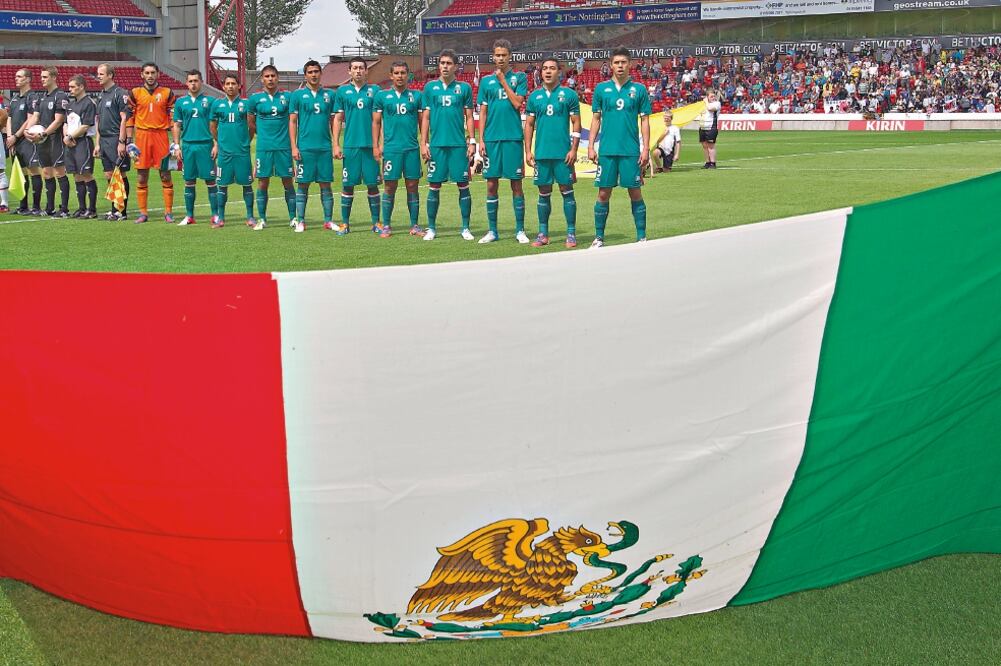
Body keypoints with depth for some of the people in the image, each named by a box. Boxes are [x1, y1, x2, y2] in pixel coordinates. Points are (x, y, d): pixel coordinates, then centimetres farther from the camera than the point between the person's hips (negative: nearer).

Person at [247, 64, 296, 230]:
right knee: (263, 183, 3)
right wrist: (265, 134, 13)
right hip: (264, 147, 0)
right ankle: (262, 219, 10)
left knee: (288, 182, 3)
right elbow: (251, 123, 14)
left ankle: (293, 218, 11)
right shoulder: (255, 98, 4)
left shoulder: (287, 96, 4)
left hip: (284, 146, 0)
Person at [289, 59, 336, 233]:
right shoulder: (298, 95, 3)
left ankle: (328, 219, 12)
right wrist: (294, 147, -5)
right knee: (303, 185, 2)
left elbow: (333, 121, 13)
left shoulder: (329, 95, 9)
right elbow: (292, 122, 2)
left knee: (326, 185, 5)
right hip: (305, 147, -2)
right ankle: (300, 221, 7)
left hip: (325, 147, 2)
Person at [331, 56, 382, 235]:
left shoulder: (374, 90, 6)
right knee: (348, 185, 3)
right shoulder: (342, 91, 8)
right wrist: (336, 145, 2)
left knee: (373, 184, 2)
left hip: (371, 145, 0)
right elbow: (338, 119, 8)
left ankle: (376, 222, 11)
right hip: (350, 145, 0)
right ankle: (345, 223, 11)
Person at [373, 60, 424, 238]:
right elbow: (376, 122, 8)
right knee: (390, 187, 1)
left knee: (412, 186, 4)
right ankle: (386, 226, 8)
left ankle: (414, 226, 10)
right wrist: (376, 146, 2)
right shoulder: (382, 95, 7)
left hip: (412, 148, 1)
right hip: (391, 148, -1)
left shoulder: (416, 96, 9)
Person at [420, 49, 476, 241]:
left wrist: (472, 141, 0)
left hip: (459, 145, 0)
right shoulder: (430, 87, 8)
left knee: (463, 186, 1)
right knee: (434, 186, 4)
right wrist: (423, 143, 2)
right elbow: (425, 117, 8)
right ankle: (431, 228, 12)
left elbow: (469, 117, 8)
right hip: (436, 145, 1)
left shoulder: (464, 88, 6)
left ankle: (466, 228, 9)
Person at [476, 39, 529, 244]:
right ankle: (492, 231, 11)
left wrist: (503, 80, -5)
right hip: (491, 138, 2)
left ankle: (520, 230, 7)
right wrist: (481, 139, 3)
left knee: (516, 184, 1)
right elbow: (482, 112, 11)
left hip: (513, 137, -2)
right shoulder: (486, 81, 11)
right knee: (491, 185, 4)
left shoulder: (519, 77, 5)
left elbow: (517, 103, -8)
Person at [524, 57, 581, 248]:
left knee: (567, 191, 0)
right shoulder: (534, 96, 10)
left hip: (563, 153, -3)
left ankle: (571, 233, 4)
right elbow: (529, 125, 12)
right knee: (544, 193, 7)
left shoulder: (569, 94, 1)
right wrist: (528, 151, 5)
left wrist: (574, 149, -8)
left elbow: (576, 124, 0)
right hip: (541, 153, 3)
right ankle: (543, 234, 13)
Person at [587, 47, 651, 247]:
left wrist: (645, 148, -3)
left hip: (631, 151, -1)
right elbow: (596, 119, 10)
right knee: (603, 193, 3)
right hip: (607, 150, 1)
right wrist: (590, 146, 3)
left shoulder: (639, 89, 4)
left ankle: (641, 237, 8)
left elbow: (644, 121, 5)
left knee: (635, 193, 1)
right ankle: (599, 237, 12)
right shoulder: (601, 88, 7)